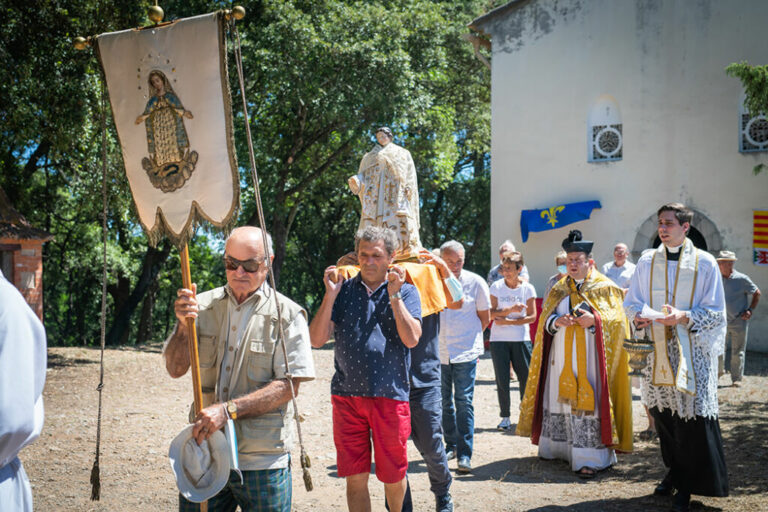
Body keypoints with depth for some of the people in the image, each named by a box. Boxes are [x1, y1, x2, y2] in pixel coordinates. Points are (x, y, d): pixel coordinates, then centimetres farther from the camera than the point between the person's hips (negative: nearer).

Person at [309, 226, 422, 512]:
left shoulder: (406, 292, 4)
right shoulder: (343, 291, 8)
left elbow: (412, 338, -11)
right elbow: (317, 340, 1)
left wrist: (393, 296, -14)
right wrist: (330, 296, -8)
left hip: (390, 395, -1)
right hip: (347, 396, 1)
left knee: (394, 477, 10)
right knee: (355, 478, 5)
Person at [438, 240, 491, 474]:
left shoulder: (475, 282, -2)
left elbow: (484, 318, 8)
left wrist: (467, 337, 9)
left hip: (465, 352, -2)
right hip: (438, 351, 2)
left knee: (463, 401, -7)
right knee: (444, 400, 10)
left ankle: (465, 453, -6)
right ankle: (451, 445, 25)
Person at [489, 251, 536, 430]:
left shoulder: (527, 288, 0)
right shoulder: (496, 287, 0)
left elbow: (532, 316, -2)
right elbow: (490, 313, -5)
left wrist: (509, 321, -12)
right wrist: (510, 310, -19)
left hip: (521, 339, 0)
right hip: (498, 339, 0)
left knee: (526, 377, 0)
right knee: (502, 380, 1)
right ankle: (505, 417, 12)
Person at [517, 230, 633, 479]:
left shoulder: (605, 288, 2)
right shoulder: (558, 289, 15)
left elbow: (617, 320, -2)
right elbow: (544, 320, 12)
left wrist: (594, 320, -19)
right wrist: (556, 322, -9)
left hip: (589, 357, -5)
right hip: (561, 355, 5)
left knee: (588, 403, -8)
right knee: (559, 401, 7)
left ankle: (589, 458, -7)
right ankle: (557, 447, 20)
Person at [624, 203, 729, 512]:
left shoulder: (704, 263, -3)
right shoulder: (647, 261, 7)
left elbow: (716, 312, -3)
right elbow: (631, 301, 12)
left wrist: (684, 317, -20)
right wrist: (640, 315, -11)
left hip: (692, 352, -3)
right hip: (657, 350, 4)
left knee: (691, 415, -5)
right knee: (662, 414, 10)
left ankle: (687, 485, 7)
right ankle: (675, 471, 29)